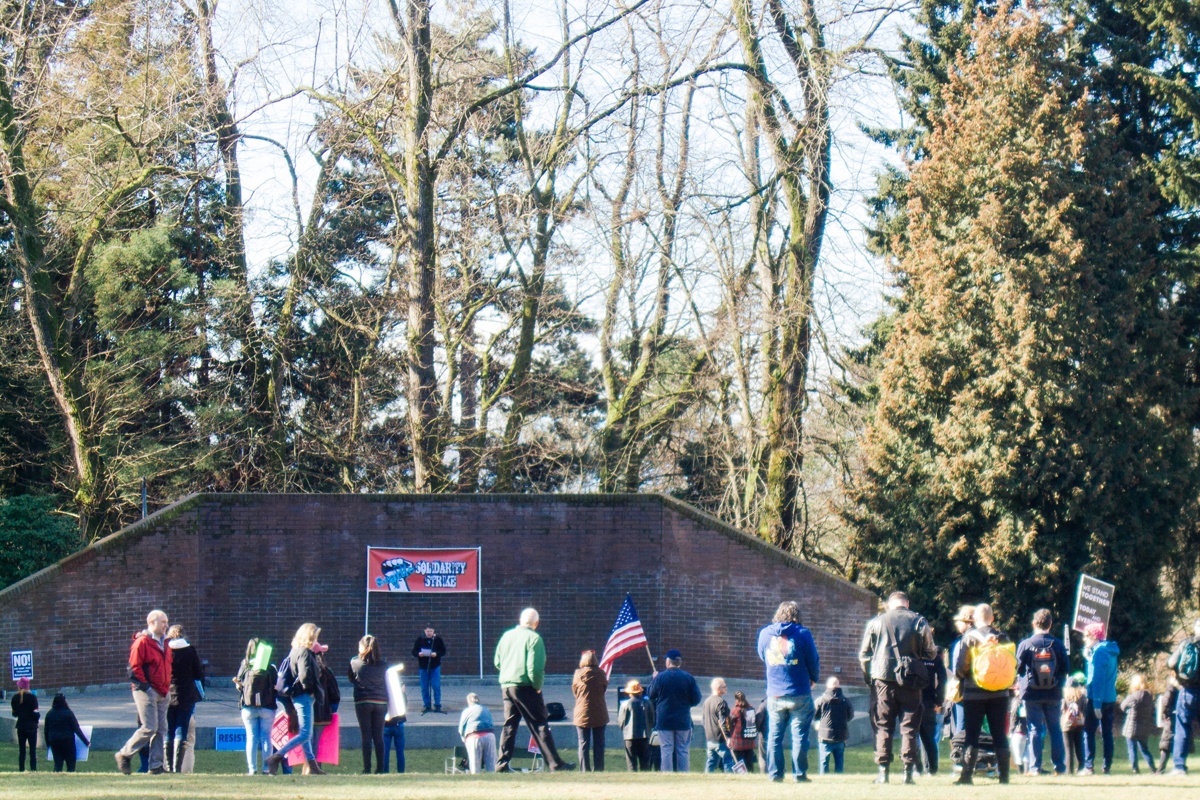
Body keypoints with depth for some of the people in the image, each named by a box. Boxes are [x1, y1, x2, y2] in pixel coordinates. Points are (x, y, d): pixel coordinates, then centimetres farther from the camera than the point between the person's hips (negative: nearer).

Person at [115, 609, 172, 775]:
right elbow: (134, 668, -14)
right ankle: (124, 755, 2)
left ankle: (156, 766, 8)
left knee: (161, 730, 5)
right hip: (146, 692, -8)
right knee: (149, 727, -12)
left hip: (162, 694, 8)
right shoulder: (142, 642, -10)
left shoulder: (164, 643, 16)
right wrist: (145, 686, -18)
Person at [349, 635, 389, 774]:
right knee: (379, 737, 7)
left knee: (366, 736, 0)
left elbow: (351, 678, 10)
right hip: (381, 702, 2)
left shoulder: (354, 662, -3)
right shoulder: (383, 664, 2)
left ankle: (367, 768, -4)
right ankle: (380, 768, 5)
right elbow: (387, 683, 7)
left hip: (362, 702, -2)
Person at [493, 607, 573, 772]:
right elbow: (535, 667, -17)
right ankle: (555, 764, -5)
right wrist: (537, 686, -6)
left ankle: (502, 764, 8)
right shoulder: (534, 638, -9)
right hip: (525, 686, -6)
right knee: (540, 725, -4)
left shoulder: (507, 635, 11)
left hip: (506, 686, 6)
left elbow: (497, 662, 16)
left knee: (509, 725, 12)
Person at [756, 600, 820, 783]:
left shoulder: (765, 634, 3)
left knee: (774, 735, 9)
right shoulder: (802, 634, -7)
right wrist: (814, 679, 18)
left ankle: (774, 773, 7)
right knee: (799, 735, 2)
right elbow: (813, 661, 0)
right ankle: (799, 774, 1)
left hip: (774, 695, 3)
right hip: (799, 695, -3)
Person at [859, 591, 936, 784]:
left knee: (883, 726, 6)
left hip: (883, 680, 0)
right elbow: (930, 653, 3)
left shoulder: (876, 622, 5)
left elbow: (864, 654, 5)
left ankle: (883, 771, 1)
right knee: (909, 726, 5)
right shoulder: (919, 622, 2)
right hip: (910, 681, 0)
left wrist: (869, 677, 16)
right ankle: (908, 771, -1)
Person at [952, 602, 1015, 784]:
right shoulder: (1003, 638, 3)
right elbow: (1014, 664, 5)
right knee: (1000, 735, 7)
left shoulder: (969, 637, -5)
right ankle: (1004, 775, 3)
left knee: (971, 735, 1)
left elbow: (960, 666, -7)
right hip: (999, 693, 2)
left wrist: (960, 681, 12)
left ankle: (967, 775, -5)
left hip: (974, 693, -2)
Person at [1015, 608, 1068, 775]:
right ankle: (1059, 766, 9)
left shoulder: (1025, 644, -7)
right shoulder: (1058, 644, -3)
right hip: (1053, 694, 2)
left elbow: (1018, 669, -1)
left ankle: (1035, 767, -1)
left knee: (1035, 730, 2)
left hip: (1032, 693, -2)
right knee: (1055, 729, 9)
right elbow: (1065, 669, 3)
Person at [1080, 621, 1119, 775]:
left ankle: (1089, 767, -9)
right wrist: (1088, 655, 11)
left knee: (1089, 732, -4)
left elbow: (1098, 678, -18)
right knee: (1107, 733, 9)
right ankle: (1107, 767, 9)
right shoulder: (1111, 651, 14)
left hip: (1098, 699, -9)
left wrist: (1096, 703, -20)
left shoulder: (1099, 652, -14)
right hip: (1111, 698, 9)